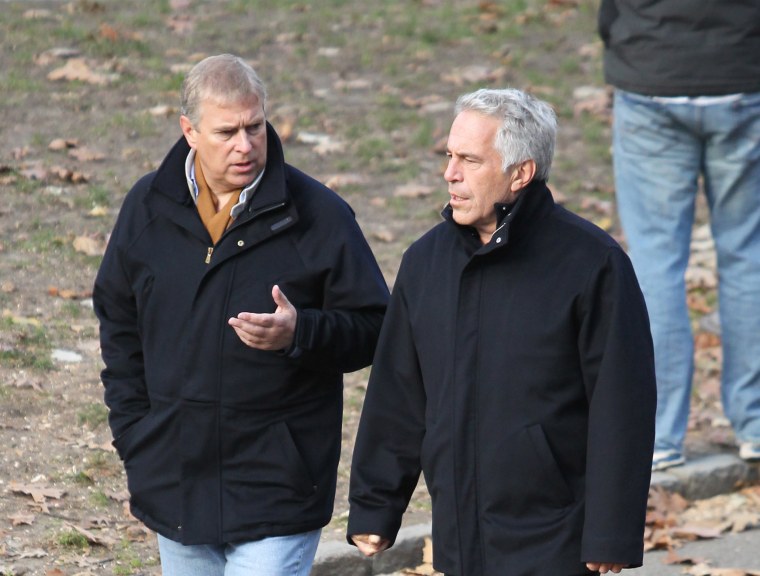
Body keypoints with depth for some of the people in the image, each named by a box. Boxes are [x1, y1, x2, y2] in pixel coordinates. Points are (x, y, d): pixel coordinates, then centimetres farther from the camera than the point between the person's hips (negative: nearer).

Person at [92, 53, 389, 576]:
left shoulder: (318, 214, -6)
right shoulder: (148, 208, 4)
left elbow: (372, 328, -3)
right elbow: (119, 327, 16)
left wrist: (300, 333, -22)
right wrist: (135, 436, 9)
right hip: (176, 484, 4)